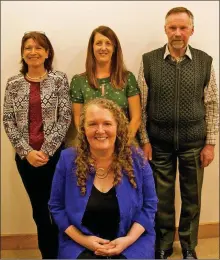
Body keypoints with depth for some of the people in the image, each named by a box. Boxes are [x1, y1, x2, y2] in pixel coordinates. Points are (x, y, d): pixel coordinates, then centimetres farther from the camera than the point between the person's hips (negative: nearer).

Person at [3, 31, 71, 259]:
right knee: (39, 210, 13)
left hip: (55, 154, -2)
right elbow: (8, 120, 2)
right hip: (25, 157, 2)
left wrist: (46, 150, -12)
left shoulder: (59, 79, -1)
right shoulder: (13, 84, 5)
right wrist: (27, 151, -8)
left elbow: (65, 118, -6)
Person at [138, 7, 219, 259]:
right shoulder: (149, 61, -3)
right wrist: (144, 140, -3)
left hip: (194, 142, 1)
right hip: (159, 143, -1)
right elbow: (141, 105, -1)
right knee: (162, 198, 11)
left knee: (192, 197, 13)